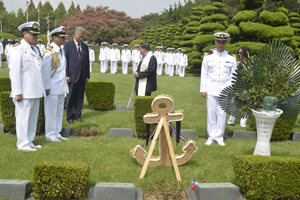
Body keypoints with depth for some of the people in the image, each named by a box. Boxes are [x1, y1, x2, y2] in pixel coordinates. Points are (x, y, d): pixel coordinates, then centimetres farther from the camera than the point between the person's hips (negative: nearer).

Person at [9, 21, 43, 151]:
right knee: (23, 118, -2)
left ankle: (29, 142, 25)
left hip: (35, 91, 8)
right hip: (24, 93, -8)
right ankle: (22, 145, 8)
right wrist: (18, 93, -18)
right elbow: (14, 72, -14)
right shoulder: (17, 49, -10)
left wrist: (41, 89, 16)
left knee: (33, 118, 14)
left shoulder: (35, 49, 16)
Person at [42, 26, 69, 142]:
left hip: (61, 88, 8)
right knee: (51, 112, 0)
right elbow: (45, 71, -15)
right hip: (52, 88, -8)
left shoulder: (62, 51, 13)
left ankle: (57, 133, 22)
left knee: (59, 111, 13)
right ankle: (50, 135, 10)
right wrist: (47, 88, -16)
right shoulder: (49, 52, -13)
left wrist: (64, 86, 16)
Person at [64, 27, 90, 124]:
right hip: (72, 76, -4)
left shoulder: (85, 47, 13)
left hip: (82, 77, 4)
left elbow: (87, 62, 14)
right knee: (70, 97, 1)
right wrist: (67, 75, -11)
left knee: (80, 97, 7)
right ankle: (69, 116, 10)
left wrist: (87, 76, 9)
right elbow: (65, 60, -5)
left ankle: (77, 115, 17)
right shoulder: (68, 45, -1)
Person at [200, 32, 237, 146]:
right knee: (211, 113, 3)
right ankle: (211, 136, 13)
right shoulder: (208, 57, 3)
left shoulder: (231, 58, 5)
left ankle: (219, 137, 14)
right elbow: (204, 74, 4)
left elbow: (233, 75, 7)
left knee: (222, 114, 4)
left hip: (225, 90, 0)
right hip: (211, 90, 0)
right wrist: (203, 90, -1)